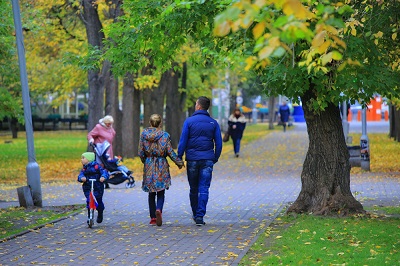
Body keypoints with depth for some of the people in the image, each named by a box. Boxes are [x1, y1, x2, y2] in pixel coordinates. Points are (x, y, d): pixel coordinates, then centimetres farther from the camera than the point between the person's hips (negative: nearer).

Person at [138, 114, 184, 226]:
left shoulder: (144, 134, 0)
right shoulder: (165, 135, -5)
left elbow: (141, 152, 2)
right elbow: (170, 152, -5)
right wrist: (179, 162, 6)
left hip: (149, 165, 2)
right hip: (162, 165, -2)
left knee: (151, 193, 11)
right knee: (161, 192, 3)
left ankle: (153, 218, 12)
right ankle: (158, 210, -24)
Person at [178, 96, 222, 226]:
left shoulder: (189, 121, -3)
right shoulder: (213, 123, 4)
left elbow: (183, 142, -5)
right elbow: (219, 143, 5)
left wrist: (179, 158, 2)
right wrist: (215, 159, 16)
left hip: (192, 159, -1)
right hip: (207, 160, 1)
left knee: (193, 189, 13)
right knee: (204, 189, -1)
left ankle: (195, 214, 23)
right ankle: (200, 216, -10)